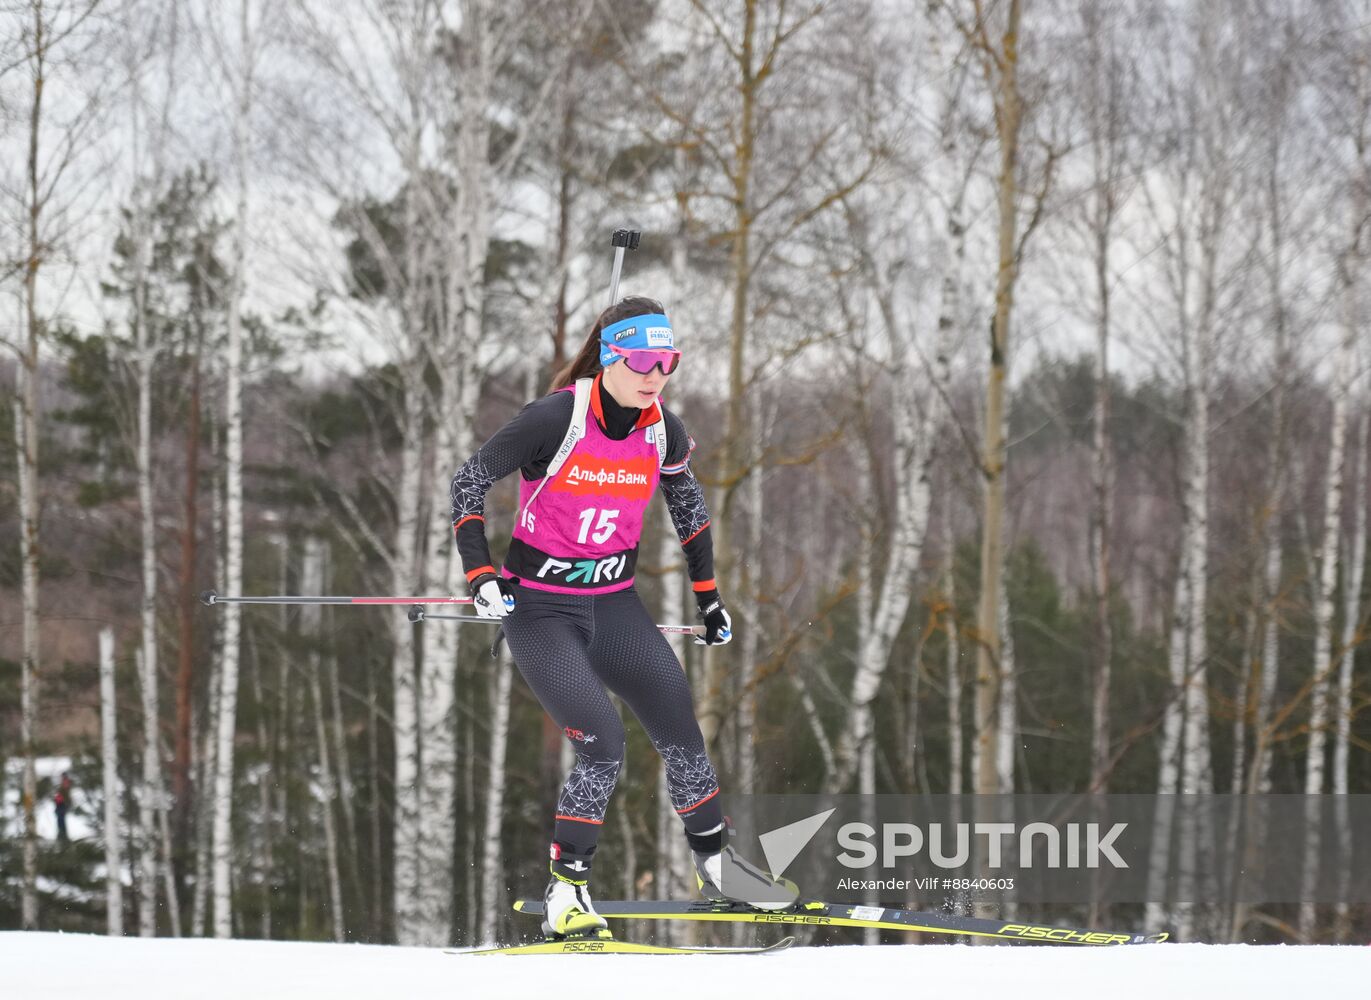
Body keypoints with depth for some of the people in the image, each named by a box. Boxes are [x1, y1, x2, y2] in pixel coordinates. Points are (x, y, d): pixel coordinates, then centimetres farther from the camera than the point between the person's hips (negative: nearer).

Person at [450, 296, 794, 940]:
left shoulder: (663, 431, -3)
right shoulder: (554, 419, -19)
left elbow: (690, 510, 15)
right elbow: (470, 482, -11)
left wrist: (709, 598, 19)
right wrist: (480, 574, -20)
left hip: (615, 605, 5)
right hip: (539, 607, -5)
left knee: (682, 734, 2)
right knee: (604, 747, -19)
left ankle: (715, 864, 22)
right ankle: (566, 893, -7)